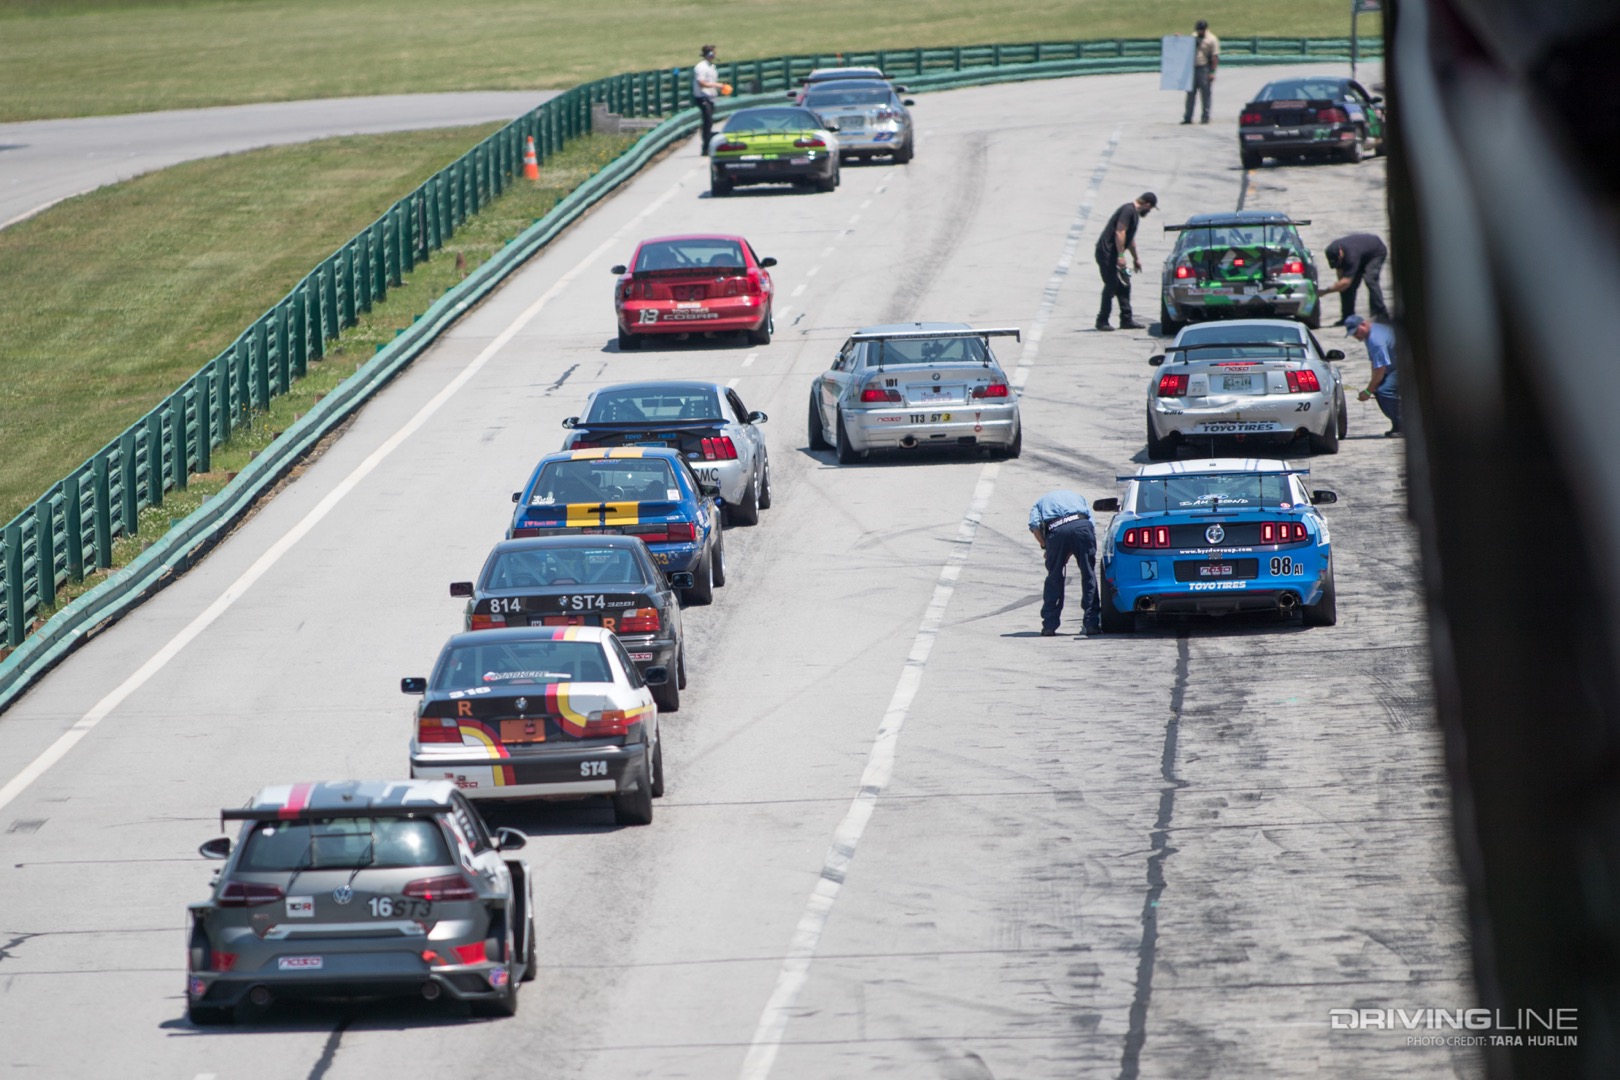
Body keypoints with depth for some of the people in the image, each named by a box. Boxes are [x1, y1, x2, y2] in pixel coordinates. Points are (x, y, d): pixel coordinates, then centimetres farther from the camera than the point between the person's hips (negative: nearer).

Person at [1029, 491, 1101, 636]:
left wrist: (1045, 547, 19)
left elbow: (1035, 526, 9)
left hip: (1056, 530, -1)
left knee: (1054, 579, 12)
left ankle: (1049, 626, 11)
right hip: (1082, 525, 1)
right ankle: (1092, 623, 9)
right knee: (1088, 576, 10)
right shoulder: (1075, 496, 39)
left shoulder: (1040, 502, 34)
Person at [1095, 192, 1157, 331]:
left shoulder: (1135, 213, 18)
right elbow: (1119, 232, -22)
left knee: (1124, 286, 10)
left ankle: (1126, 320, 14)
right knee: (1111, 286, -9)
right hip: (1106, 252, -10)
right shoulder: (1128, 211, -14)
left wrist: (1136, 258, 37)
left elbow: (1130, 238, 30)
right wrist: (1121, 255, -25)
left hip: (1113, 254, 10)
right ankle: (1102, 321, -4)